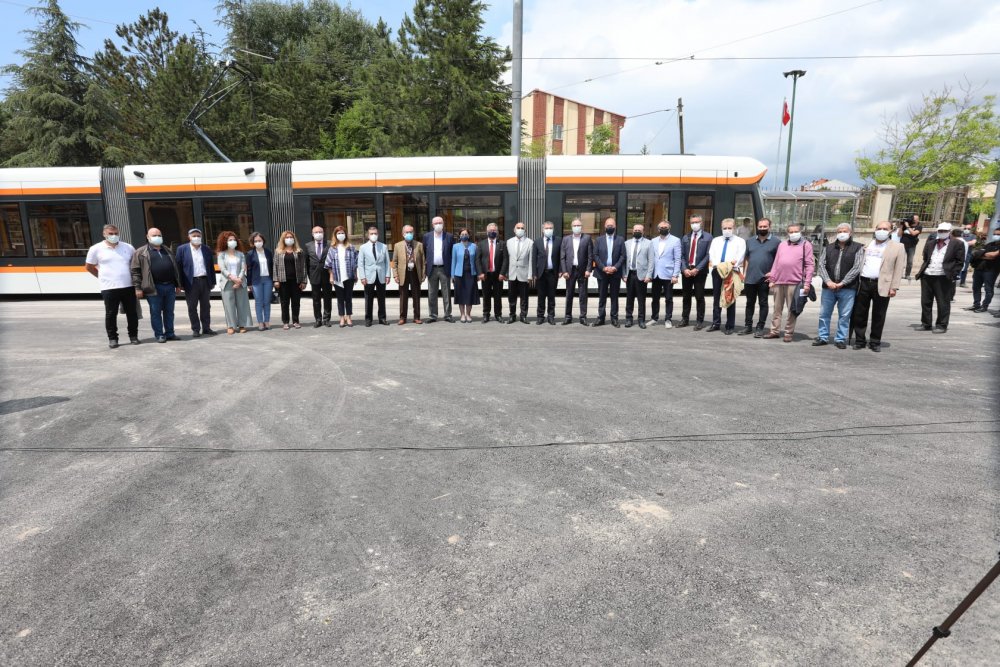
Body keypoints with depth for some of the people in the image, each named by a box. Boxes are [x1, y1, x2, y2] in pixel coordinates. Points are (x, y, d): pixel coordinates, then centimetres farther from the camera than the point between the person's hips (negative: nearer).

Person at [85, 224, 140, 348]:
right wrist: (103, 277, 8)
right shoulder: (96, 249, 1)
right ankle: (112, 338, 12)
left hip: (128, 286, 2)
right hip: (109, 288, -2)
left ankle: (133, 336, 18)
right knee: (111, 314, 3)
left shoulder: (128, 247, 6)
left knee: (132, 313, 6)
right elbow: (88, 266, 12)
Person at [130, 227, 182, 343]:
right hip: (154, 288, -4)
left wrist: (178, 285, 16)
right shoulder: (141, 252, 2)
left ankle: (170, 333, 18)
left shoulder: (167, 250, 18)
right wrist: (137, 288, -10)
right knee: (156, 312, 2)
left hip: (170, 286, 4)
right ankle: (159, 335, 9)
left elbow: (175, 268, 20)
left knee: (169, 311, 10)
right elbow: (135, 271, -3)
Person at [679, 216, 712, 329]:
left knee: (699, 297, 1)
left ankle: (700, 321, 8)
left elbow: (708, 255, -7)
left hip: (699, 271, -4)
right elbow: (681, 255, 7)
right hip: (686, 270, 4)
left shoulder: (708, 237, 1)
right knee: (686, 296, 9)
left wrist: (697, 269, -15)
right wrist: (685, 269, -7)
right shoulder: (685, 237, 13)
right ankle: (685, 319, 18)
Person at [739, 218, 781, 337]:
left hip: (764, 279, -4)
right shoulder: (751, 241, 13)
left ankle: (760, 328, 8)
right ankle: (748, 326, 18)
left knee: (763, 303, 3)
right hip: (750, 278, 4)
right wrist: (745, 272, 9)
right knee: (750, 303, 11)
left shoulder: (776, 241, 0)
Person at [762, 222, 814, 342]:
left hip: (794, 282, -4)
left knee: (792, 310, 1)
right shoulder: (782, 245, 16)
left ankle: (788, 333, 7)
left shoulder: (806, 245, 2)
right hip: (779, 281, 5)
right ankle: (775, 331, 17)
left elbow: (810, 265, -3)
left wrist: (807, 283, -10)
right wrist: (772, 278, 9)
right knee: (777, 308, 10)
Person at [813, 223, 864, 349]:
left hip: (847, 288, -3)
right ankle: (823, 337, 16)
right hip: (828, 287, 3)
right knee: (824, 314, 7)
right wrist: (828, 281, -11)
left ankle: (841, 339, 12)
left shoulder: (858, 248, 3)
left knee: (844, 316, 3)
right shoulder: (828, 248, 12)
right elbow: (821, 265, 3)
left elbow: (856, 268, -6)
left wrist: (842, 283, -13)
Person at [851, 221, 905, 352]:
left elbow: (899, 269, 0)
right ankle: (860, 340, 13)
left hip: (882, 286, -2)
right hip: (863, 283, 2)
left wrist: (894, 287, -8)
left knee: (878, 316, 4)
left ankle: (875, 342, 13)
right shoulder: (866, 245, 14)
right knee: (859, 313, 4)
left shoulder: (898, 247, 6)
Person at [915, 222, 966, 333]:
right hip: (927, 276, 5)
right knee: (925, 302, 9)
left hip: (943, 278, -5)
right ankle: (925, 324, 19)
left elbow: (960, 261, -1)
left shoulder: (958, 244, 1)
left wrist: (953, 275, -8)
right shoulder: (930, 243, 14)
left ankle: (941, 326, 9)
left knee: (943, 303, 1)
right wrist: (922, 270, 9)